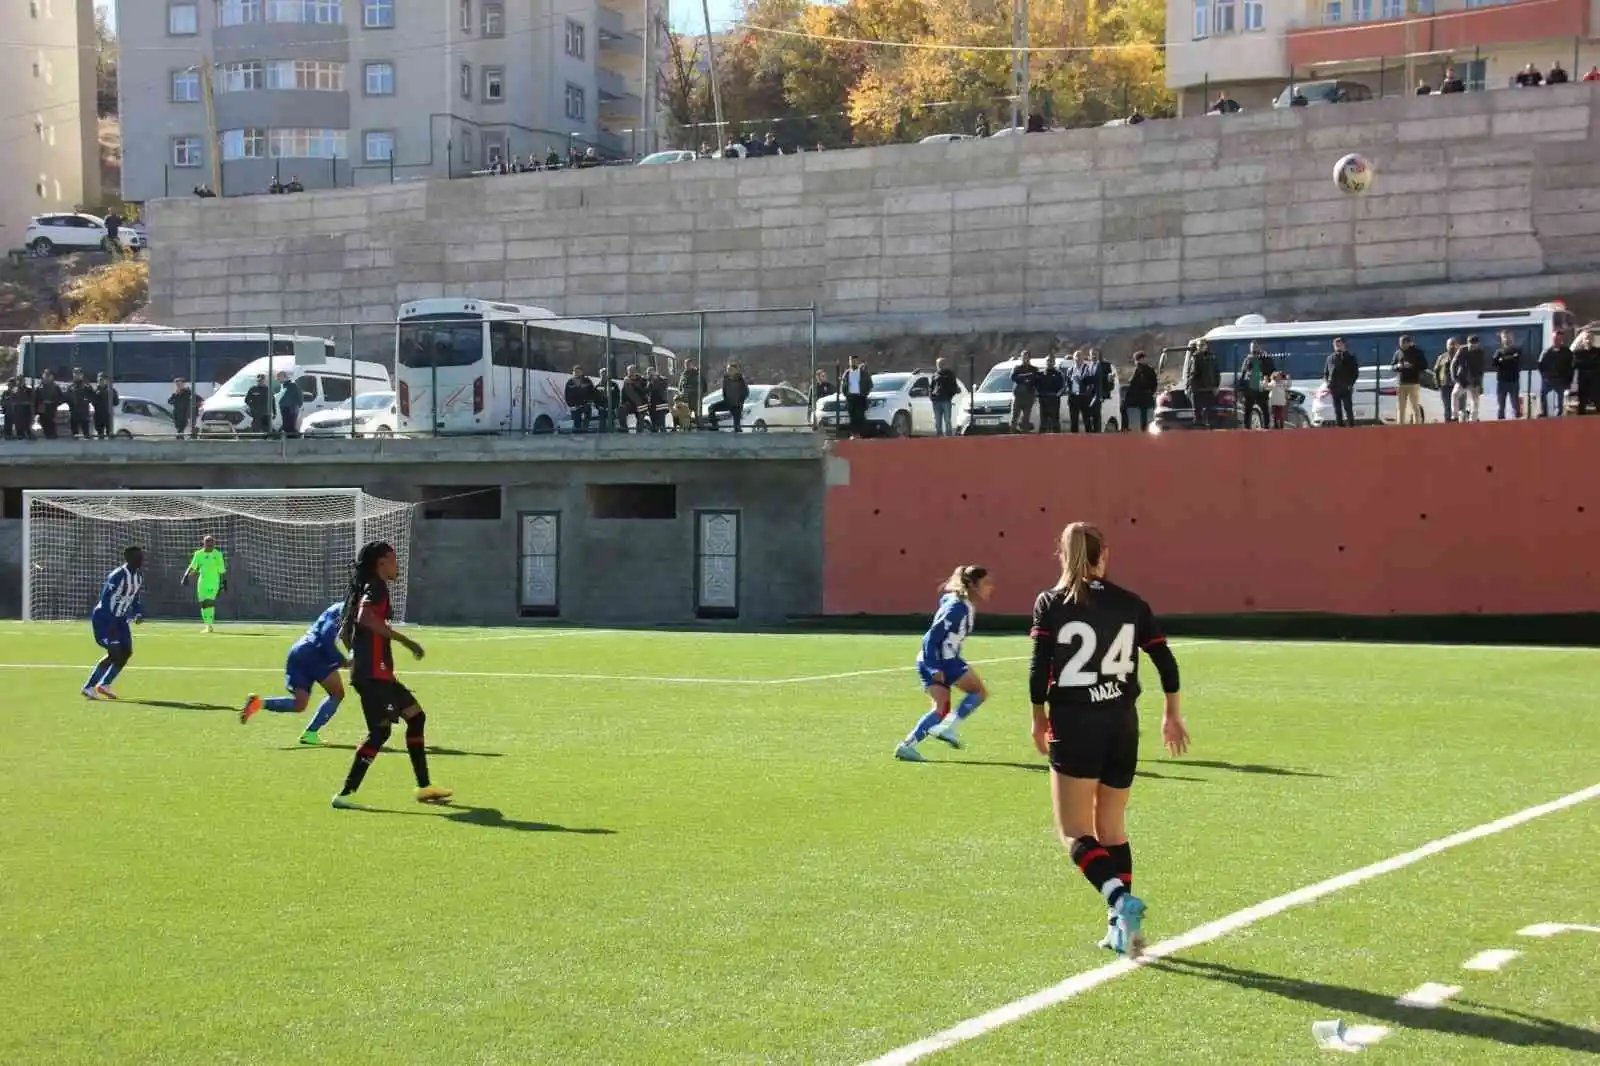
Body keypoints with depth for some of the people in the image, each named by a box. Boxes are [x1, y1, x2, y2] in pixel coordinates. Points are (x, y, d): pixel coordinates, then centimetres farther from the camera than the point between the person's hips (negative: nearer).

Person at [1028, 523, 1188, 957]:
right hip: (1123, 726, 4)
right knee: (1112, 828, 16)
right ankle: (1121, 929, 14)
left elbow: (1039, 667, -8)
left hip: (1073, 726, -4)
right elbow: (1166, 660, 6)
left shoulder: (1050, 603, -3)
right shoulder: (1131, 604, 6)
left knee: (1075, 833, -1)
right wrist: (1172, 715, 19)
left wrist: (1039, 718, 5)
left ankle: (1121, 900, -24)